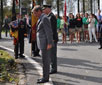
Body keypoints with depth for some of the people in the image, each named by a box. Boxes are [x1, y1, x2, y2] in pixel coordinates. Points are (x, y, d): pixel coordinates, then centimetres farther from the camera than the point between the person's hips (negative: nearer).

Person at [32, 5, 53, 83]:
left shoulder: (44, 18, -16)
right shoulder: (42, 18, 17)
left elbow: (49, 31, -21)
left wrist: (49, 43, -23)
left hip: (46, 43, -10)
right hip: (43, 43, 10)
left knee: (45, 61, -4)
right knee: (45, 60, 13)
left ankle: (45, 78, 3)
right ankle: (46, 76, 19)